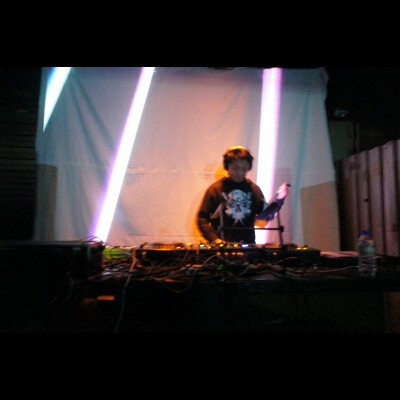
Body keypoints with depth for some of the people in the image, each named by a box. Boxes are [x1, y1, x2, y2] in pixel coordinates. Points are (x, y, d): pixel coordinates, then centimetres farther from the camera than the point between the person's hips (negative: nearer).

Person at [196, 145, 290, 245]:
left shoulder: (253, 189, 7)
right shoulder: (216, 189, -3)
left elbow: (266, 215, 8)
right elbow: (202, 218, -3)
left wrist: (277, 200, -8)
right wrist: (214, 239, -15)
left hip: (248, 245, 3)